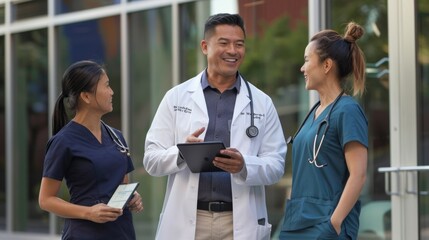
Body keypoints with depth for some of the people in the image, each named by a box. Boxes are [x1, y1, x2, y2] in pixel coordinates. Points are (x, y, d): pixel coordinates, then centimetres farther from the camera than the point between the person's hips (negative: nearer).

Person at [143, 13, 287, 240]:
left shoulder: (262, 103, 8)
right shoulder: (176, 97, 6)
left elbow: (276, 165, 3)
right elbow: (151, 159, 4)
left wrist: (244, 166, -19)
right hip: (187, 222, 0)